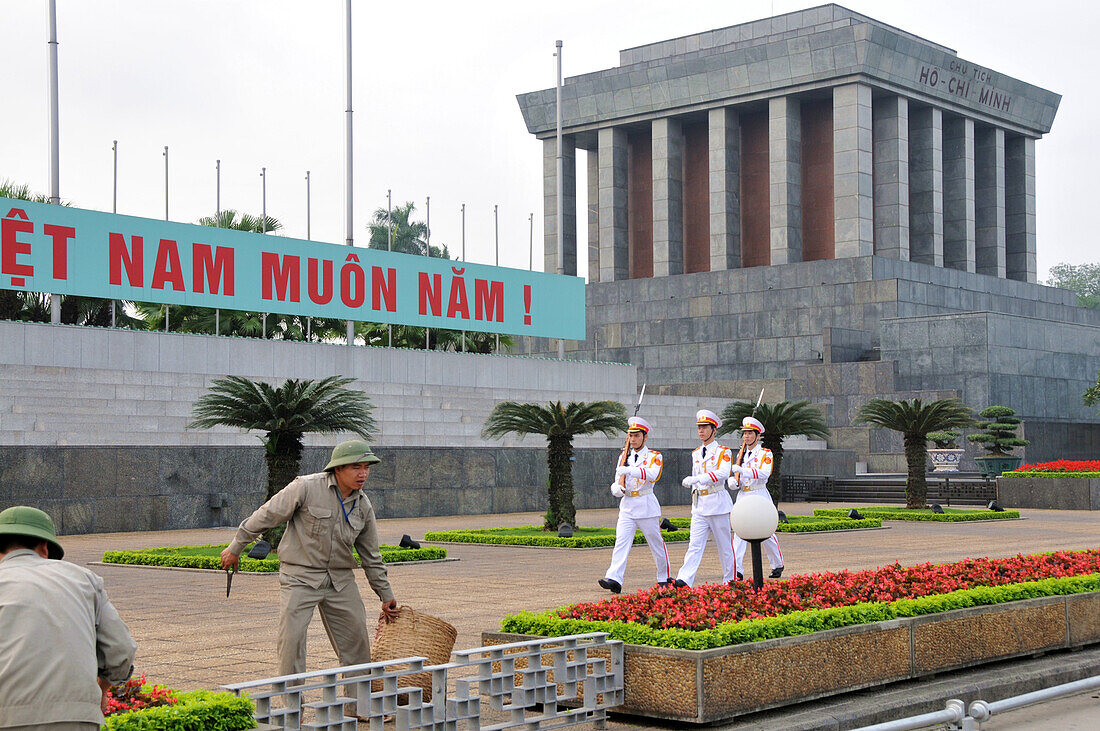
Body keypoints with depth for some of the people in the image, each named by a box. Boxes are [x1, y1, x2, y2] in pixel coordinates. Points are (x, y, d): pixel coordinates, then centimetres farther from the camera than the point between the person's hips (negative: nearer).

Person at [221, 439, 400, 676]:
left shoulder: (363, 506, 3)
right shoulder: (307, 488, -14)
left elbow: (371, 556, 14)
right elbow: (268, 515, -7)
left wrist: (386, 595, 18)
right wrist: (236, 547, -1)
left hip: (340, 580, 5)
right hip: (300, 577, -5)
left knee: (356, 638, 7)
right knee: (292, 638, -10)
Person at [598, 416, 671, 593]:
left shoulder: (654, 457, 0)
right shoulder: (625, 458, 14)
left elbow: (652, 475, -23)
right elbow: (616, 486, 15)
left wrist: (629, 470, -32)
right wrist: (618, 488, -10)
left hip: (647, 505, -3)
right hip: (627, 505, 3)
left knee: (656, 543, 7)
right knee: (621, 542, -12)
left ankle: (664, 578, 24)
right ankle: (614, 579, -23)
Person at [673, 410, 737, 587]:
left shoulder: (723, 452, -4)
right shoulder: (696, 453, 15)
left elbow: (723, 473, -23)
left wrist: (696, 479, -33)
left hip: (718, 504, -5)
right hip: (699, 506, 5)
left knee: (725, 545, 4)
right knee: (695, 544, -6)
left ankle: (730, 581, 17)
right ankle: (684, 580, -18)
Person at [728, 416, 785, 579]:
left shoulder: (765, 454, -4)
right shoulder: (742, 454, 14)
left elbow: (764, 474, -20)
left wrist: (742, 470, -33)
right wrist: (734, 481, -2)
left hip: (759, 496, -5)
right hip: (743, 496, 5)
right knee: (739, 534, -8)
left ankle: (777, 565, 23)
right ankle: (736, 570, -15)